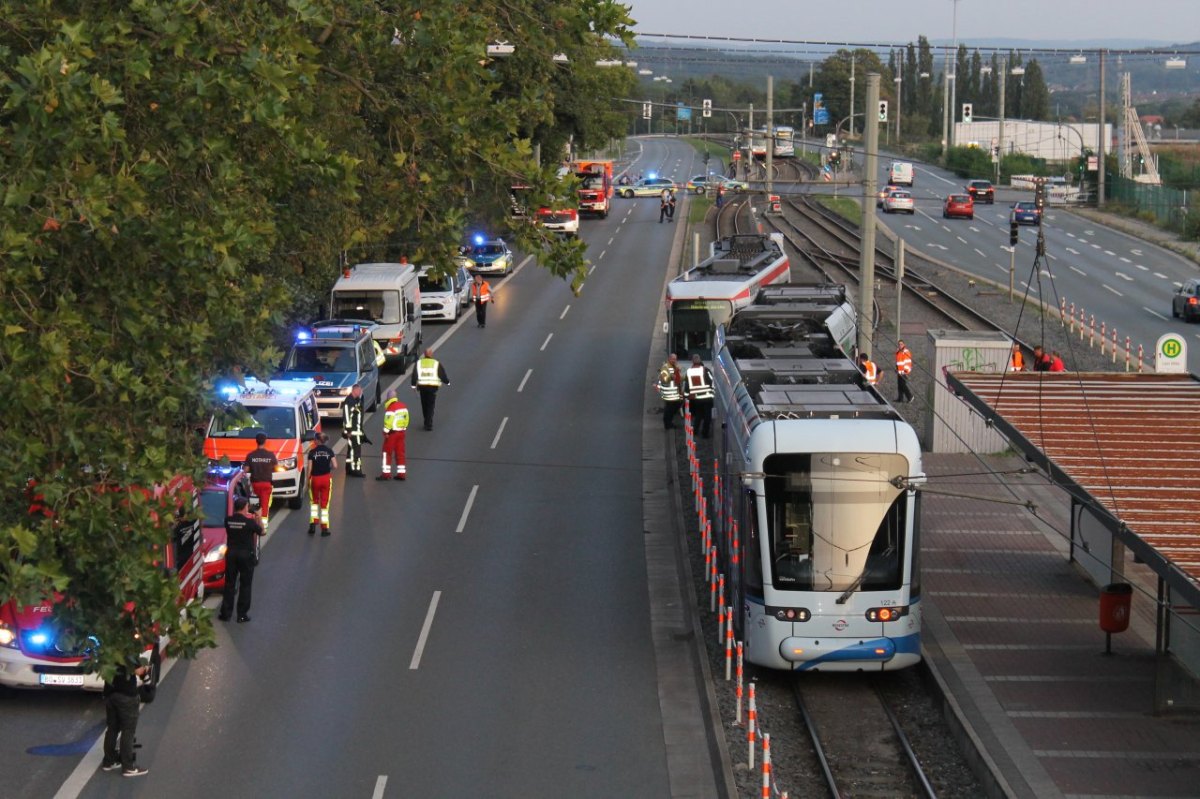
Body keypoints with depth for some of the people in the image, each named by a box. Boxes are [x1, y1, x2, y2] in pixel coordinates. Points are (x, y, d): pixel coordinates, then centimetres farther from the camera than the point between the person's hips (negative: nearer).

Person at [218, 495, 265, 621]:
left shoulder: (228, 520, -7)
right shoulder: (249, 522, -16)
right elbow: (261, 531, -2)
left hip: (231, 554, 3)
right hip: (246, 555, -3)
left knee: (229, 584, 12)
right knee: (245, 585, 6)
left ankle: (225, 613, 14)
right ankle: (242, 615, 7)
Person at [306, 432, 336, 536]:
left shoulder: (312, 452, -6)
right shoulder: (329, 451, -1)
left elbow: (309, 468, -6)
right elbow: (335, 466, -6)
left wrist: (308, 480, 5)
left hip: (314, 478, -1)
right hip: (326, 478, 1)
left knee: (314, 502, 19)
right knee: (325, 504, 7)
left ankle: (313, 525, 7)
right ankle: (324, 529, 5)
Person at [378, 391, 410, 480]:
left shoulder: (390, 408, -17)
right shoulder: (403, 406, 6)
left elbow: (388, 421, -19)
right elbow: (406, 419, 13)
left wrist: (386, 432, -10)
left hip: (392, 432, -7)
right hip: (401, 432, 7)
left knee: (387, 452, 2)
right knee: (400, 452, 11)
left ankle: (386, 473, 1)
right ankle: (401, 473, 12)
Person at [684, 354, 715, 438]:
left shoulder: (688, 371, 3)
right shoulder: (705, 370, -10)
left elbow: (686, 385, 7)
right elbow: (712, 381, -8)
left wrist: (687, 396, 14)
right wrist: (712, 393, 4)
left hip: (694, 398, 4)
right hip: (706, 397, -4)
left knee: (698, 415, 21)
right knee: (707, 416, 5)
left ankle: (695, 431, 20)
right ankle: (705, 433, 6)